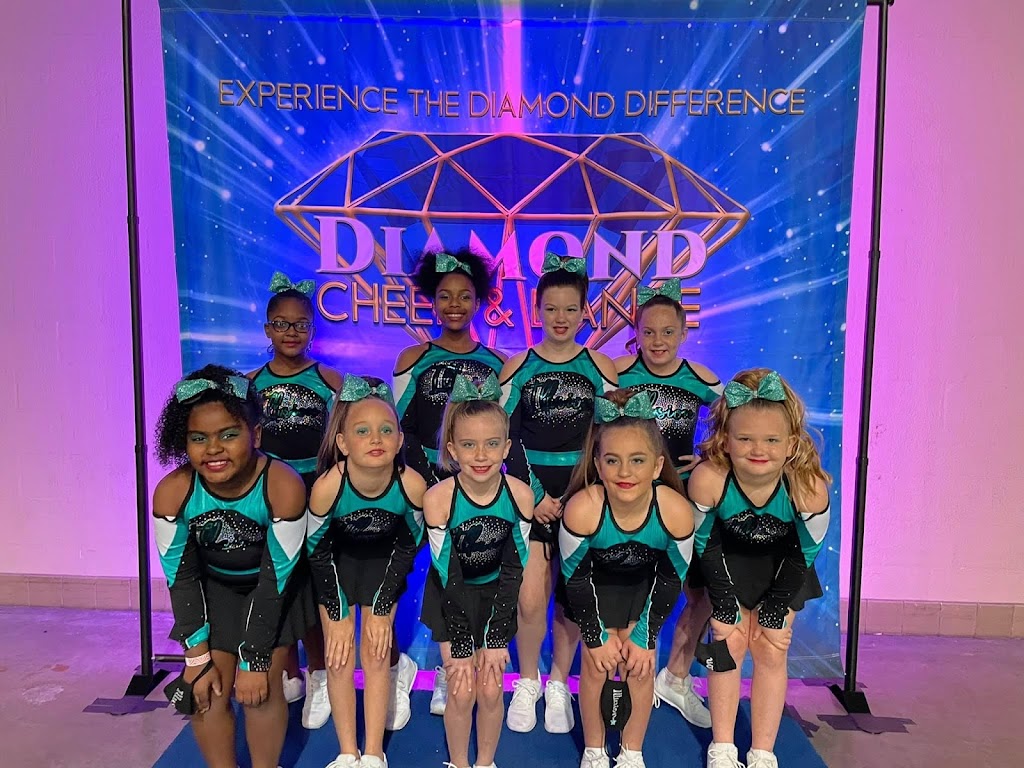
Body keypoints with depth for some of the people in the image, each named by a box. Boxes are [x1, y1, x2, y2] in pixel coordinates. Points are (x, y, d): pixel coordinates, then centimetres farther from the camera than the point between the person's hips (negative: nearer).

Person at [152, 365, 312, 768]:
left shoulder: (283, 486, -35)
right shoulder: (172, 492, -27)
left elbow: (274, 578, -24)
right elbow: (181, 577, -12)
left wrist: (255, 660, -17)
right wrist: (197, 655, -8)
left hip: (272, 590, -2)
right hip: (213, 589, 2)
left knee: (261, 690, -1)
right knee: (208, 693, 3)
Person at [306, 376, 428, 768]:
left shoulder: (412, 484, -33)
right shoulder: (328, 486, -35)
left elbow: (410, 544, -13)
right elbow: (317, 549, -16)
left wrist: (382, 607, -9)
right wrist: (337, 613, -12)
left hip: (384, 561, 0)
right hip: (336, 561, 0)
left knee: (376, 655, 3)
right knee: (339, 657, 2)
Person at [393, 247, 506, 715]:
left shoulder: (497, 364, 6)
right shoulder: (413, 358, 4)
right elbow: (395, 426, 2)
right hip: (420, 483, 0)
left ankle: (449, 675, 28)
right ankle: (398, 665, 19)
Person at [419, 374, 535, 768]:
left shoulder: (520, 494, -21)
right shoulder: (438, 498, -26)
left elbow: (514, 570, -12)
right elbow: (449, 575, -19)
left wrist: (497, 638, -13)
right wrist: (461, 647, -16)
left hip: (497, 595, 1)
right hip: (452, 597, -1)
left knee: (490, 688, 5)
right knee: (461, 692, 1)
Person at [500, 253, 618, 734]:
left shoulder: (599, 367, 3)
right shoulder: (518, 367, 2)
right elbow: (507, 440, -1)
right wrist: (536, 495, -8)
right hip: (529, 494, -1)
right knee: (530, 600, -6)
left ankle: (558, 684, 30)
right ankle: (527, 681, 21)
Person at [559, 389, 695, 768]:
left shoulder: (676, 511, -34)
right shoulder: (582, 509, -38)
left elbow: (671, 579, -15)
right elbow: (575, 577, -19)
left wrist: (644, 637, -10)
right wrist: (596, 636, -12)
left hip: (645, 583, 1)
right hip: (596, 581, -1)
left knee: (641, 663, -1)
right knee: (596, 663, -2)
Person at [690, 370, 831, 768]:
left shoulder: (808, 486, -35)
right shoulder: (708, 479, -37)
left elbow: (806, 551, -15)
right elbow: (703, 541, -17)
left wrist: (775, 611, -12)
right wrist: (724, 605, -15)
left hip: (782, 565, 1)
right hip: (727, 561, -1)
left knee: (771, 652, 4)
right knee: (729, 643, 1)